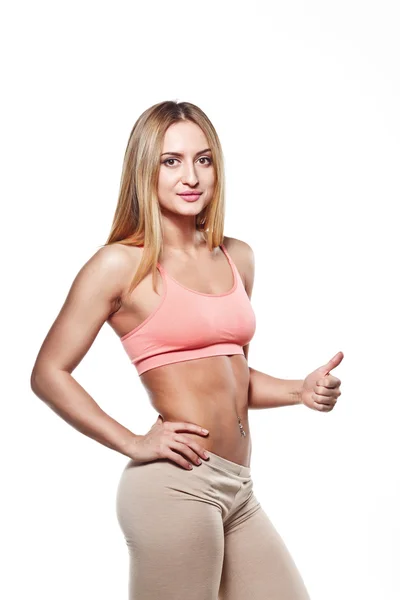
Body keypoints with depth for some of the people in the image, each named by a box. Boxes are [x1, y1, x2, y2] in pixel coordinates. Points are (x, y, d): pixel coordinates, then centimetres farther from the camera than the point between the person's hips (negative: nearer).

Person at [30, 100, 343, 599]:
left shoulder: (237, 258, 13)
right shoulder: (122, 265, -6)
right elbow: (49, 374, -6)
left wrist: (299, 390, 6)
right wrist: (134, 444, -11)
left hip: (239, 492, 7)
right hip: (176, 484, -7)